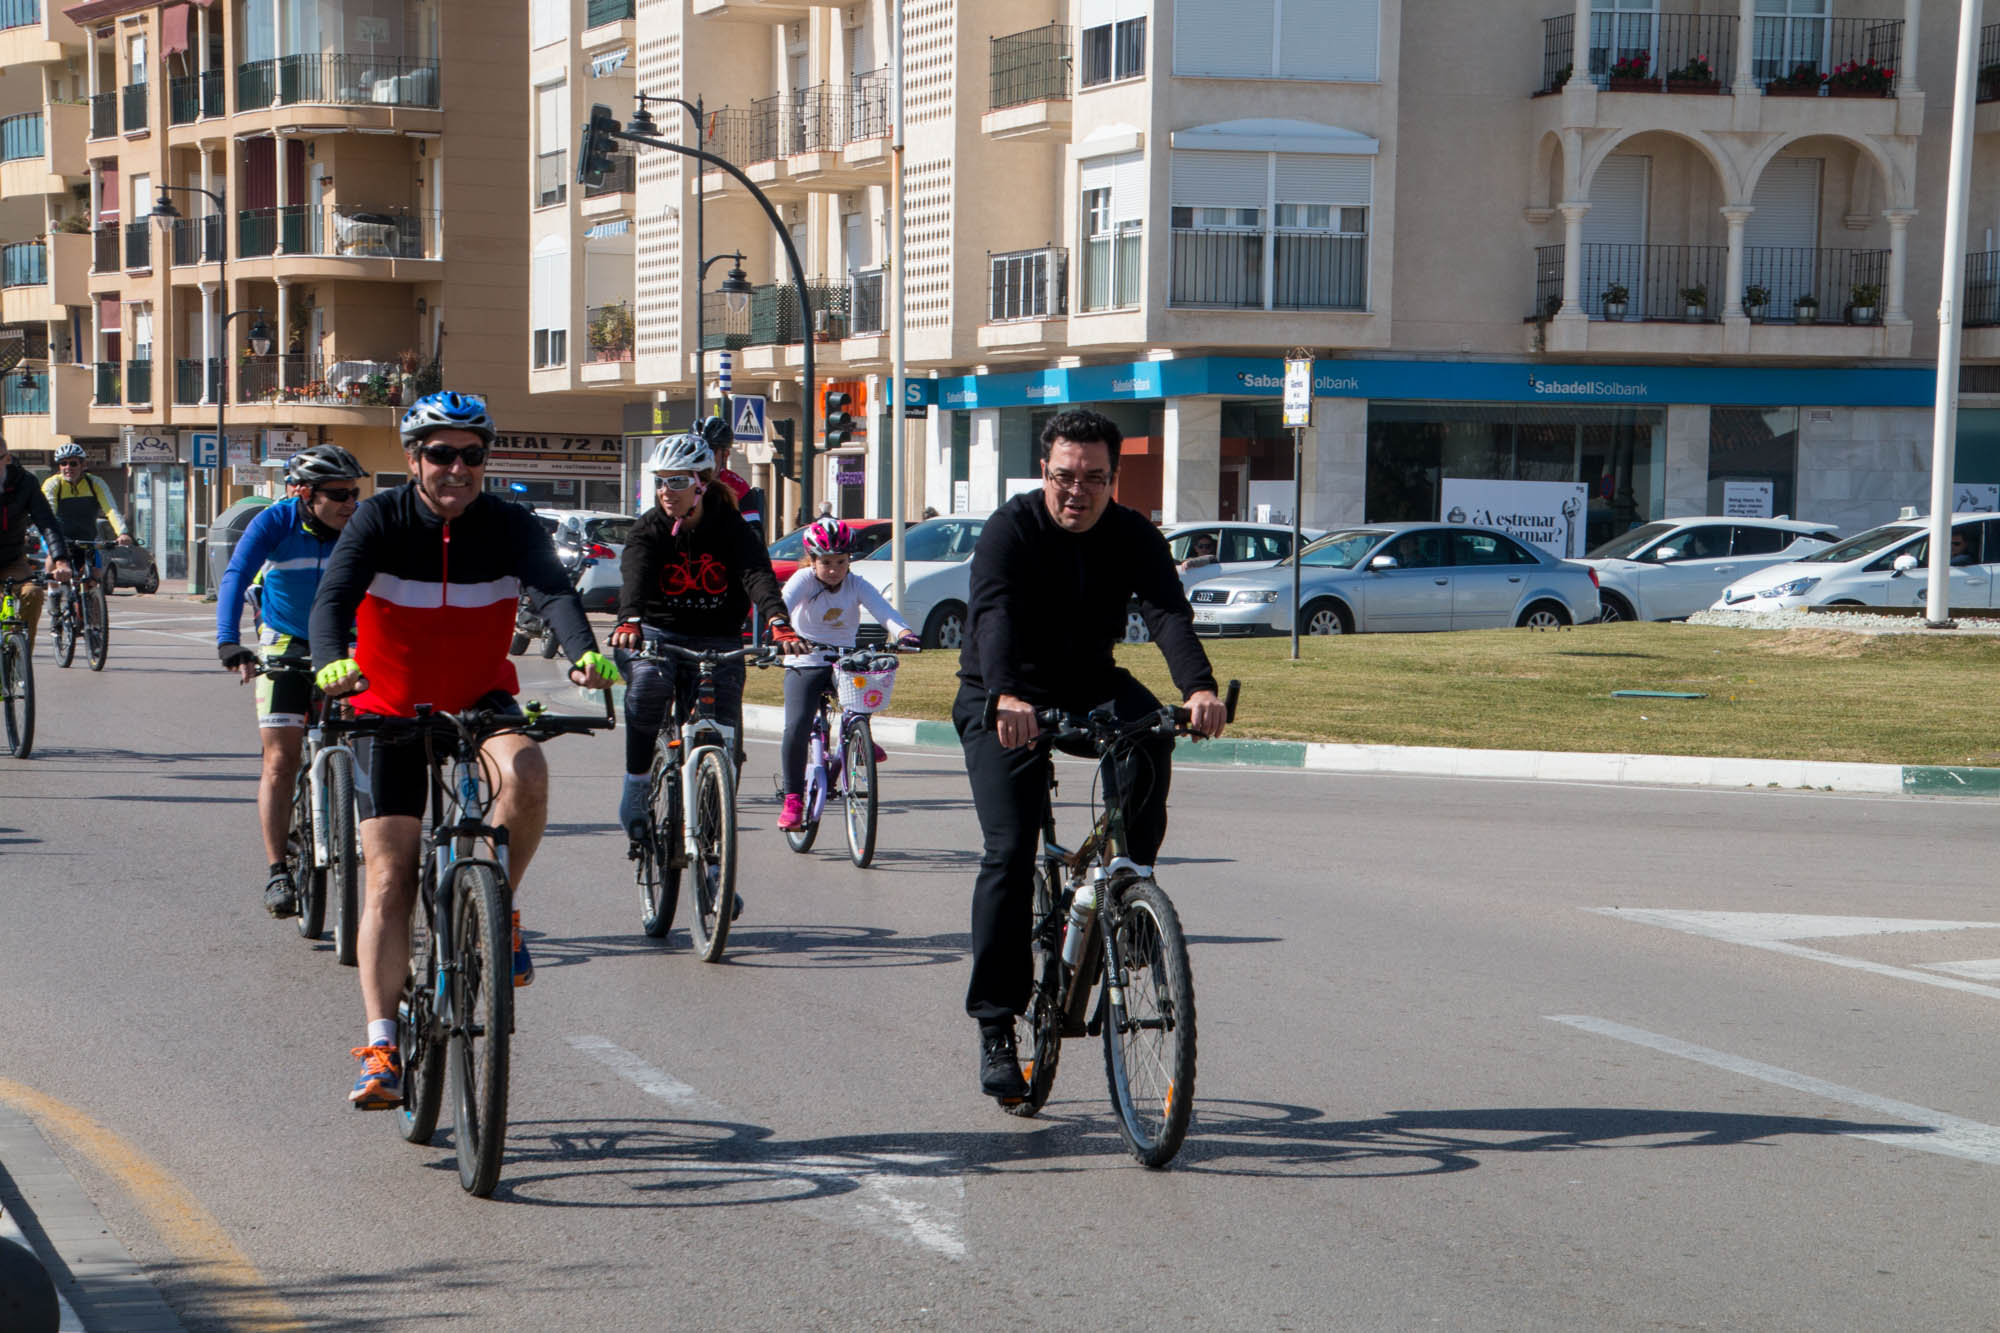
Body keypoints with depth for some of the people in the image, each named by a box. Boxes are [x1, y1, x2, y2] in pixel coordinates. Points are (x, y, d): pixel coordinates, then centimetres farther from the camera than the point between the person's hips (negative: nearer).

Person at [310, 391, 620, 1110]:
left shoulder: (512, 526, -10)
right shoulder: (380, 520, -13)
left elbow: (553, 590, -27)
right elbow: (334, 595, -27)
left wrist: (585, 651, -49)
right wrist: (333, 661, -49)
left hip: (481, 701, 0)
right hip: (391, 709, 0)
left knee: (525, 772, -34)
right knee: (389, 879, -8)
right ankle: (381, 1047, -5)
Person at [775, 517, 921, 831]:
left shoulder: (857, 586, -1)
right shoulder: (804, 579, -7)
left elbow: (882, 609, -18)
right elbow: (784, 604, -27)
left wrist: (903, 631, -39)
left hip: (844, 663, 2)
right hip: (804, 664, -2)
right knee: (796, 728, -21)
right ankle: (793, 800, -6)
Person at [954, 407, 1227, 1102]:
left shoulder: (1133, 536, -9)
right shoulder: (1011, 529, -17)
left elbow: (1168, 613, -25)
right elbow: (994, 614, -34)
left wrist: (1199, 687, -45)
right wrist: (1007, 698, -53)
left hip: (1089, 688, 3)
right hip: (1002, 703, -3)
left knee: (1149, 732, -30)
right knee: (1009, 854, -15)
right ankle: (996, 1026, -8)